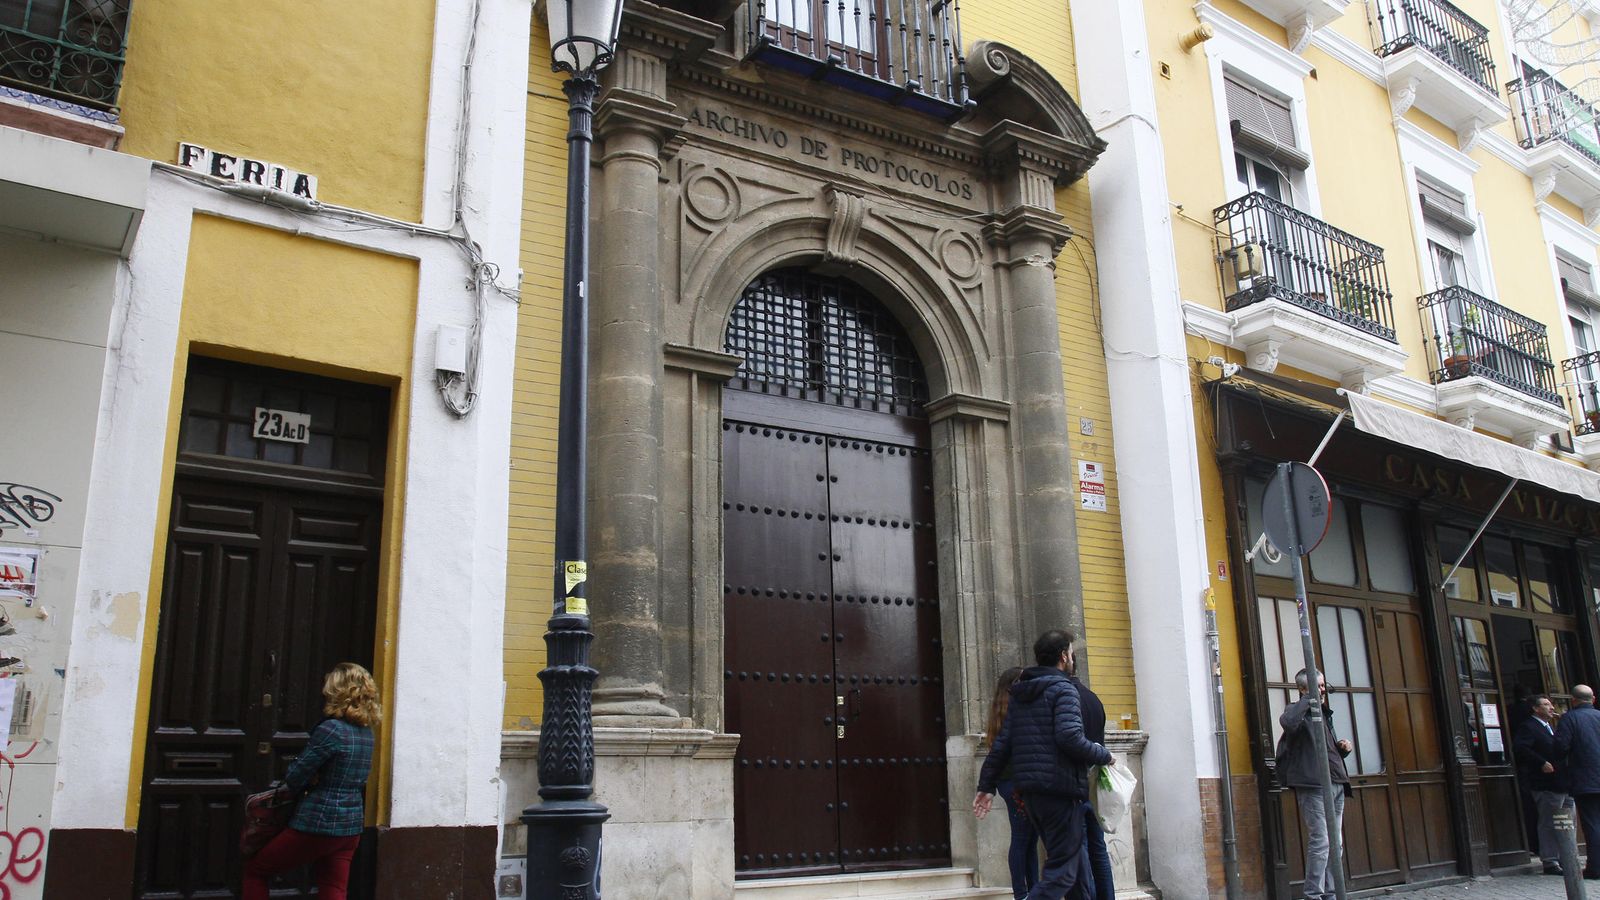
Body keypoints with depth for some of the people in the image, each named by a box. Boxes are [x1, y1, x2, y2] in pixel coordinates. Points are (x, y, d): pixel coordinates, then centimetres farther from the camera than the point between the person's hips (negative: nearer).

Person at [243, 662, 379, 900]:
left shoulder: (331, 729, -16)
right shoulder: (366, 733, 7)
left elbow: (293, 778, -12)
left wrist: (311, 780, 8)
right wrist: (317, 779, 4)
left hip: (318, 825, -7)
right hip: (351, 827, 7)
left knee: (254, 871, 13)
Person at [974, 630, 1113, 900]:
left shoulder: (1019, 694, 15)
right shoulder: (1062, 689, -8)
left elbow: (1001, 744, 12)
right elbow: (1070, 737, -22)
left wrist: (986, 785, 13)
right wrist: (1104, 756, -6)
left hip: (1029, 791, 8)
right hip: (1061, 790, -8)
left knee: (1074, 860, 21)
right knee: (1062, 870, -4)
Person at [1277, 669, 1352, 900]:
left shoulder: (1324, 713, 22)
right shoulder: (1300, 711, -5)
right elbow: (1287, 722, -31)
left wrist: (1342, 748, 8)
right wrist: (1309, 697, -21)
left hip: (1336, 784, 9)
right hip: (1313, 785, -9)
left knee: (1335, 843, 11)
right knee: (1320, 841, -12)